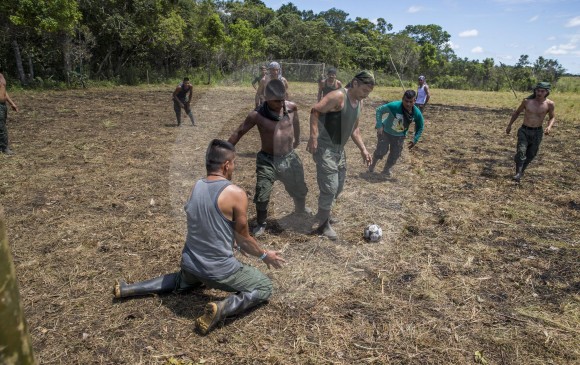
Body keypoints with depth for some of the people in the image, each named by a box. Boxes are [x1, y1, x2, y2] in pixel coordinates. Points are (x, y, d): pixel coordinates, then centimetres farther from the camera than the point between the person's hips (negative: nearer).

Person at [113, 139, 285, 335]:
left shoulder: (196, 186, 1)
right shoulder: (236, 193, -19)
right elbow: (244, 238, -8)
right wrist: (264, 255, 10)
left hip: (190, 262, 7)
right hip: (219, 269, -6)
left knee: (186, 280, 41)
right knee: (265, 287, 13)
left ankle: (129, 289, 28)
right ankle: (221, 308, -12)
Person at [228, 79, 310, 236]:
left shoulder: (292, 107, -11)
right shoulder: (257, 115, -19)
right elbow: (239, 132, -8)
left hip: (289, 158, 3)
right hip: (267, 160, -3)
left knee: (300, 190, 21)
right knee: (262, 196, -5)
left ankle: (301, 209, 55)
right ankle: (261, 224, 22)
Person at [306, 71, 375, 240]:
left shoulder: (359, 102, 9)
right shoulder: (338, 96, -19)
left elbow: (354, 129, 17)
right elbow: (315, 111, -21)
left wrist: (363, 150, 11)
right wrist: (313, 137, -29)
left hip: (339, 149, 9)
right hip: (324, 148, -9)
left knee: (339, 185, 18)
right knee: (330, 187, -7)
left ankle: (323, 213, 38)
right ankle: (324, 225, 9)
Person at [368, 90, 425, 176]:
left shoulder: (417, 113, -22)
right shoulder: (394, 106, -34)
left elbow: (420, 128, -3)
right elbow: (379, 110, -21)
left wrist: (415, 140, -9)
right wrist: (379, 126, -29)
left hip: (399, 136, 3)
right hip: (385, 131, -3)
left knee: (395, 155, 7)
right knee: (381, 151, -5)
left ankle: (386, 169, 33)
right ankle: (372, 165, 25)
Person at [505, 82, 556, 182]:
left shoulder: (550, 104, -8)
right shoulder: (527, 101, -8)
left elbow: (552, 117, 7)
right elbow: (517, 112, 8)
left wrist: (549, 126, -14)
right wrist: (509, 125, 10)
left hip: (537, 132, 1)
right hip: (524, 130, -1)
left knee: (530, 155, 9)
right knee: (521, 151, -19)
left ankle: (521, 171, 28)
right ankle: (518, 173, -14)